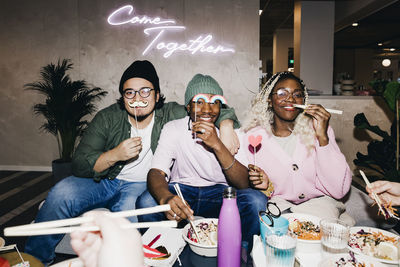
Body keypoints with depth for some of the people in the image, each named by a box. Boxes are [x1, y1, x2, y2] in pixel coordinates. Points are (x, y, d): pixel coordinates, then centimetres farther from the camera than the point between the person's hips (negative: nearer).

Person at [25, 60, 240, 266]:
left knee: (130, 208, -36)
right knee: (61, 194, -23)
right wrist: (114, 155, -24)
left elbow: (219, 111, -3)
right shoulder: (107, 118, -4)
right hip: (103, 180, 2)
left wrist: (226, 127, -26)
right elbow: (79, 166, -8)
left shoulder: (170, 116, -6)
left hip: (141, 185, -1)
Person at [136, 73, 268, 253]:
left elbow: (243, 184, -14)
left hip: (220, 193, 1)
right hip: (180, 190, 0)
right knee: (146, 201, -30)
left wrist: (217, 145, -29)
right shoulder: (173, 129, -7)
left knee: (256, 201, -28)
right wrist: (166, 198, -42)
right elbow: (156, 172, -17)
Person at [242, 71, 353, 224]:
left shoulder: (316, 128, -3)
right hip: (278, 204, -1)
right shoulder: (253, 137, -5)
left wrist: (322, 137, -18)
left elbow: (339, 190, -11)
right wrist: (265, 187, -20)